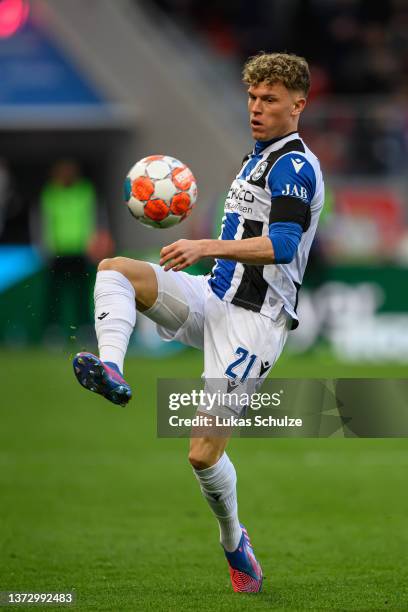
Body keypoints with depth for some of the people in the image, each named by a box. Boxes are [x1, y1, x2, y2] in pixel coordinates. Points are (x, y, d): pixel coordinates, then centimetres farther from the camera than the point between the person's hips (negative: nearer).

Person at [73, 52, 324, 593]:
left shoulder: (295, 165, -12)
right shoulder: (258, 159, 19)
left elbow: (281, 245, -24)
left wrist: (207, 247, -32)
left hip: (252, 320, -9)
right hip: (215, 299, 9)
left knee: (204, 453, -11)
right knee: (115, 269, -11)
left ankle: (233, 542, 15)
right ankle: (111, 371, -30)